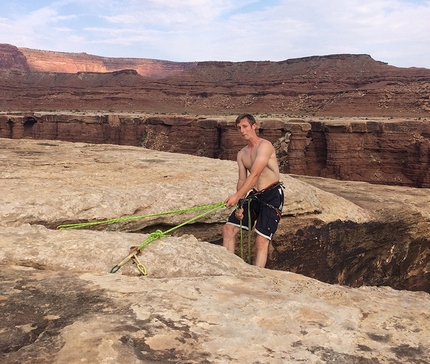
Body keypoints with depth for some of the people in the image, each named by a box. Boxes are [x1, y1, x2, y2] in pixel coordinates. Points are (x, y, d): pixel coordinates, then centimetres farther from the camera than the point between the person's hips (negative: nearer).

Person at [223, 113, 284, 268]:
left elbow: (255, 174, -24)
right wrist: (239, 205, -5)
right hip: (254, 195, 8)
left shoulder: (264, 146, -13)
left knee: (261, 241, -13)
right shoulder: (241, 154, 12)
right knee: (228, 229, 1)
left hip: (272, 195, -8)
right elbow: (242, 180, 8)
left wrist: (237, 196, -31)